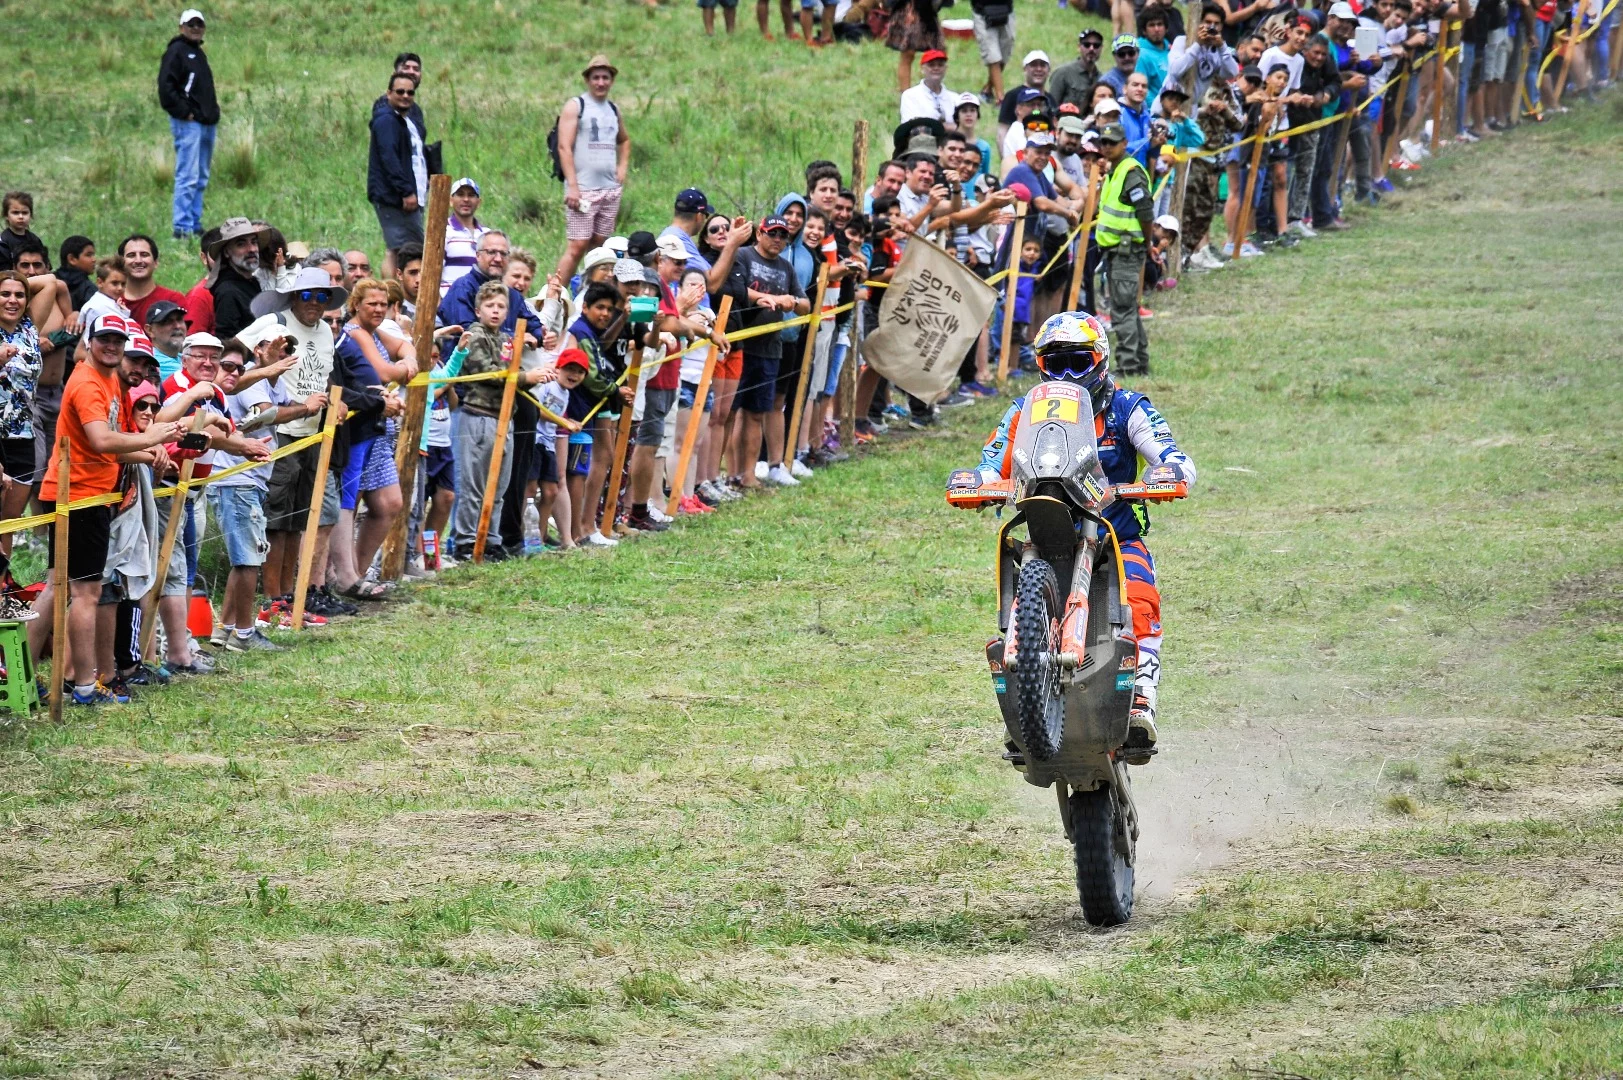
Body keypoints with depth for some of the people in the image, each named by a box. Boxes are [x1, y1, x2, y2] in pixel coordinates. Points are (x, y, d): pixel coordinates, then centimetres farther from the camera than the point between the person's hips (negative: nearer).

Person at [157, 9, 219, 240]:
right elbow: (166, 87, -16)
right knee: (188, 177, -12)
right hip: (188, 124, -10)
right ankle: (182, 227, -13)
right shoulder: (176, 52, -7)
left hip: (207, 124, 10)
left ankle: (195, 223, 18)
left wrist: (213, 112, 13)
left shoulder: (199, 53, 20)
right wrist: (184, 113, -17)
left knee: (201, 179, 12)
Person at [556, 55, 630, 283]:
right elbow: (564, 147, -11)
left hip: (611, 188, 6)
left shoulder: (613, 110, 17)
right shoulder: (575, 106, -3)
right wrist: (572, 186, -19)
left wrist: (623, 167, 16)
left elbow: (624, 140, 35)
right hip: (583, 189, -6)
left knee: (599, 245, 7)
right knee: (577, 246, -12)